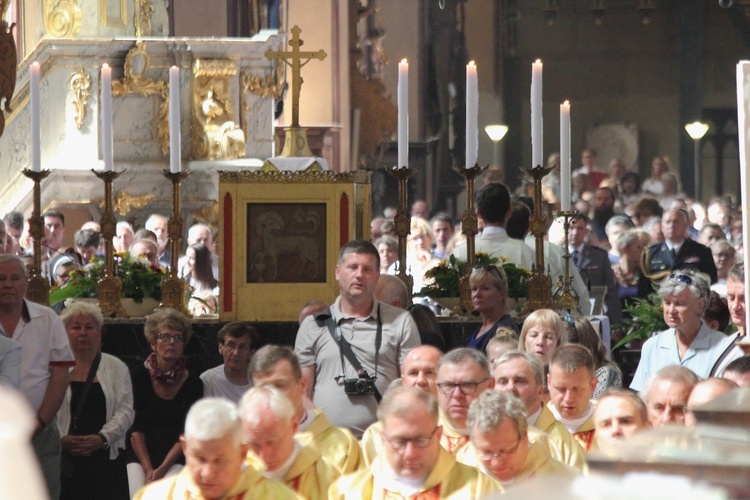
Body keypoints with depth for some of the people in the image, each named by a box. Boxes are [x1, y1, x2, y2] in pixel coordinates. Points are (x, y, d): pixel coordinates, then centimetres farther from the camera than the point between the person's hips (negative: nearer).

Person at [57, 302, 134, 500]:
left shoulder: (116, 368, 12)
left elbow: (125, 411, 3)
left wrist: (102, 438, -13)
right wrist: (61, 440, -14)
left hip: (106, 459, 1)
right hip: (64, 461, -1)